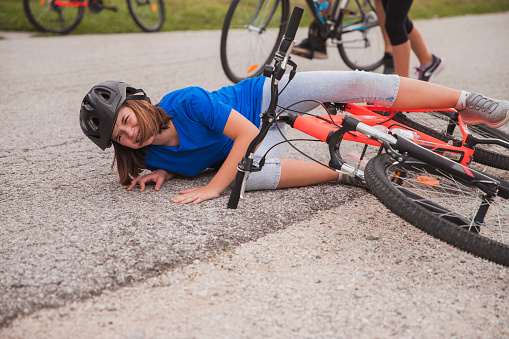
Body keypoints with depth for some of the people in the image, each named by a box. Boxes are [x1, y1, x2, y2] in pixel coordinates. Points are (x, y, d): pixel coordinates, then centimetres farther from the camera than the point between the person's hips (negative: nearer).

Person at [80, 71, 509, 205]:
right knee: (251, 174, -35)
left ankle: (465, 101, -4)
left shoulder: (183, 102, -28)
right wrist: (162, 172, -13)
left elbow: (245, 133, -29)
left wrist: (213, 188, -35)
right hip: (260, 136, 3)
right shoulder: (154, 155, -11)